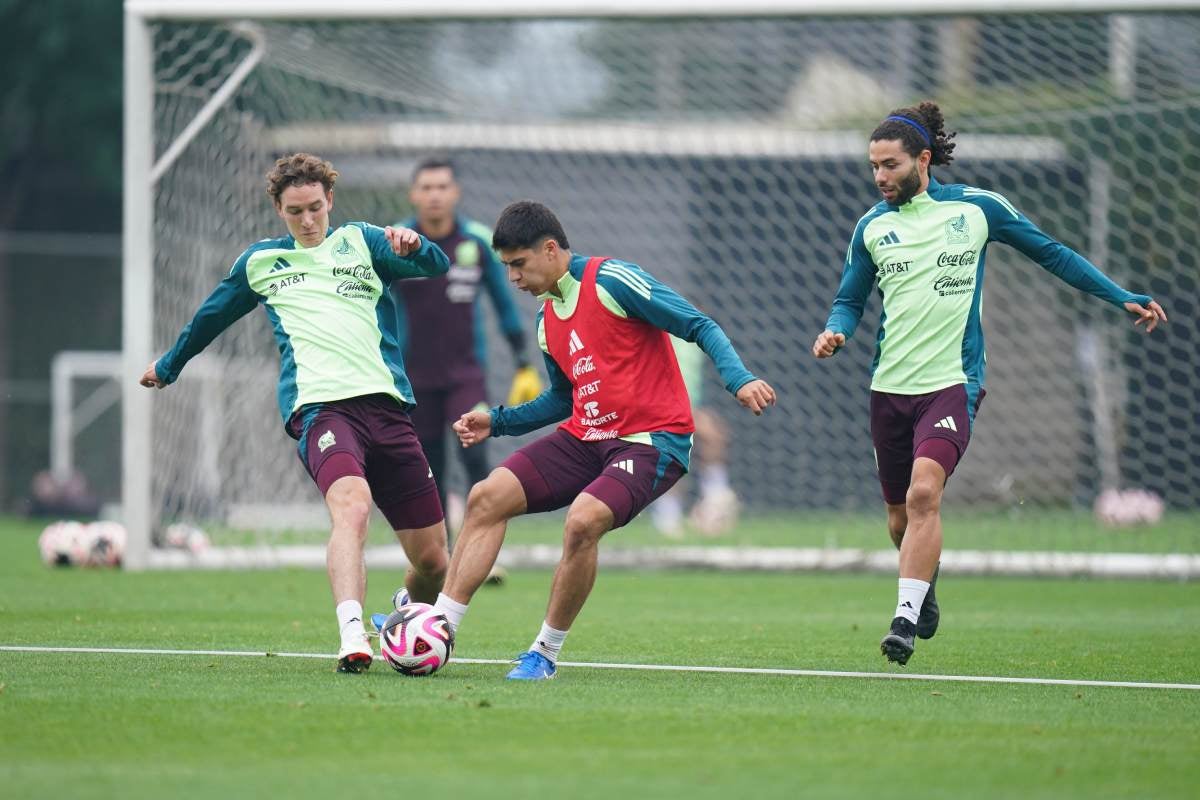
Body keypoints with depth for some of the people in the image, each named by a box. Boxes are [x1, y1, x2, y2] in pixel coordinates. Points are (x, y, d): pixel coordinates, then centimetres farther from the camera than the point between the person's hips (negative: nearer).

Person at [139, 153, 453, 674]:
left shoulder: (361, 242, 16)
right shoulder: (259, 262, 18)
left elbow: (437, 266, 0)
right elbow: (211, 316, 36)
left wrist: (413, 244, -22)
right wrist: (169, 366, 48)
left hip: (386, 404, 2)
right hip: (319, 405, -2)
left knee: (432, 560, 1)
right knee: (350, 504, -34)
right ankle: (352, 638, -49)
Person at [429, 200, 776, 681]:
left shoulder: (612, 281, -11)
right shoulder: (547, 321, 14)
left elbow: (700, 326, -12)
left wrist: (739, 379, -26)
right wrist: (498, 422, 19)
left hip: (651, 440, -8)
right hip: (584, 439, 8)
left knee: (583, 520, -30)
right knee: (487, 497, -5)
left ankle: (546, 653, -12)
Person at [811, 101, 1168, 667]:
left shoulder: (977, 208, -1)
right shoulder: (872, 227, 5)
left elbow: (1050, 253, 10)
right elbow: (850, 298, 15)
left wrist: (1123, 298, 8)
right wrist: (835, 332, -9)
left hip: (951, 382, -3)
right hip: (890, 387, 3)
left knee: (923, 493, -24)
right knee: (901, 517, 10)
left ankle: (906, 618, -23)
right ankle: (924, 589, 40)